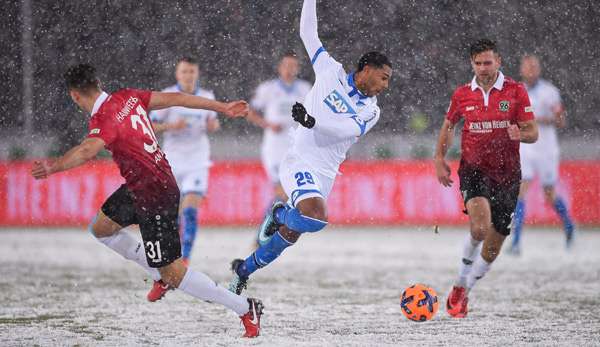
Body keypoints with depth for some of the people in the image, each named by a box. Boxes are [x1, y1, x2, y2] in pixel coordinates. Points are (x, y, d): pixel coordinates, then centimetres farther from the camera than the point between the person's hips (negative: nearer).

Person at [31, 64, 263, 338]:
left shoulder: (105, 119, -23)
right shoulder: (127, 97, 2)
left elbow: (87, 151, -43)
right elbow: (174, 99, 6)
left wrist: (54, 167, -53)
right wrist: (222, 108, 12)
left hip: (156, 197, -10)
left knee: (173, 274, -6)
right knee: (101, 228, 20)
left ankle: (246, 309, 1)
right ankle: (160, 274, 29)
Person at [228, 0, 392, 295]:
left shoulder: (370, 111, 9)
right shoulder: (331, 72, 3)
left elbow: (348, 129, -12)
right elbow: (307, 33, 9)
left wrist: (312, 121, -27)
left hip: (325, 176, 5)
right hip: (300, 163, -5)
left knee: (288, 235, 6)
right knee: (316, 217, -30)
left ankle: (244, 269, 29)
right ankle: (280, 214, 1)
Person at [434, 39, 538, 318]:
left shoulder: (516, 91, -1)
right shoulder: (462, 94, 3)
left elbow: (533, 133, 0)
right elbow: (448, 126, 19)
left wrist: (520, 134, -23)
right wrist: (439, 159, 8)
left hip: (507, 174, 1)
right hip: (474, 169, -1)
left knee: (493, 246, 5)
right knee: (480, 227, -27)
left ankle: (463, 294, 26)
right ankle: (460, 286, -7)